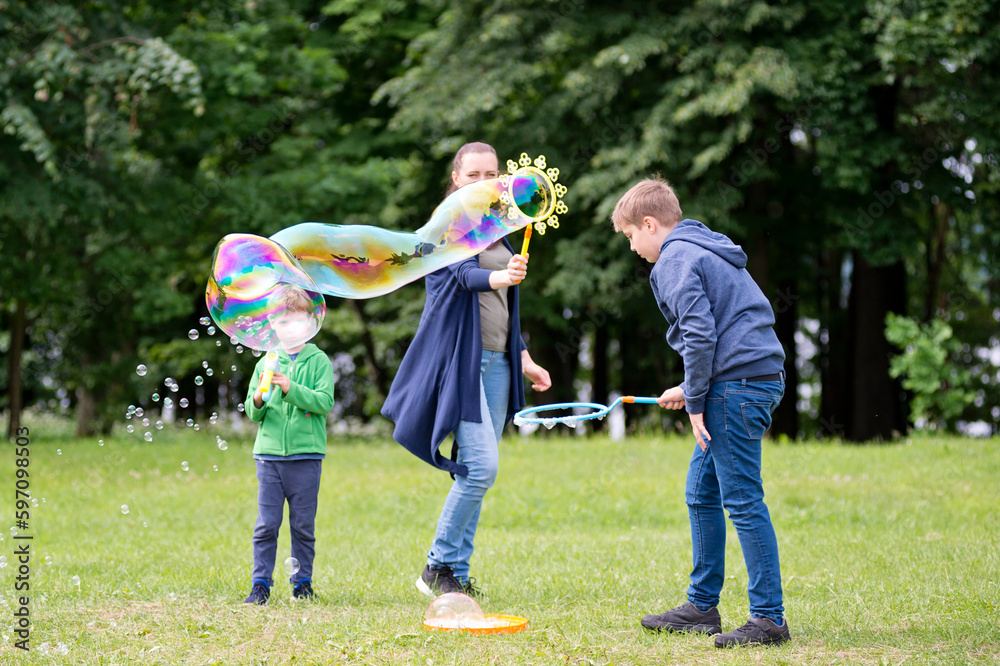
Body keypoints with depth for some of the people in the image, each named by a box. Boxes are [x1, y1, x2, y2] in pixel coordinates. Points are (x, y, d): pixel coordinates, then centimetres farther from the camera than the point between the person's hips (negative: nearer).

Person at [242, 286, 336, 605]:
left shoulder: (319, 361, 3)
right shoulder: (266, 363, 11)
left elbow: (324, 401, -10)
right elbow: (252, 412, 10)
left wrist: (291, 388, -21)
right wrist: (258, 400, -13)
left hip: (306, 454, -2)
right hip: (269, 453, 2)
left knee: (303, 524, 5)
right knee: (266, 524, 0)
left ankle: (302, 581, 16)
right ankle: (260, 584, 5)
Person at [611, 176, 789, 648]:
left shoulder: (677, 258, -7)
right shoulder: (702, 250, 23)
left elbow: (701, 334, -17)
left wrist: (696, 402, -11)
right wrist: (692, 389, 26)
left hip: (738, 386, -10)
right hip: (757, 378, 10)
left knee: (742, 501, -9)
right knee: (701, 494, 15)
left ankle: (769, 618, -9)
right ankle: (702, 606, 21)